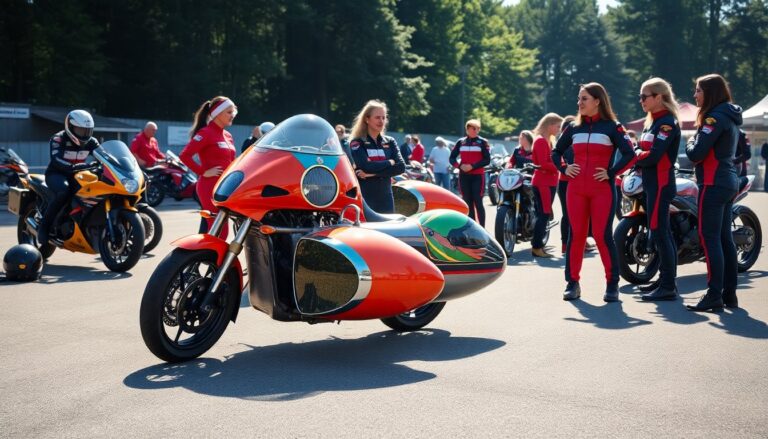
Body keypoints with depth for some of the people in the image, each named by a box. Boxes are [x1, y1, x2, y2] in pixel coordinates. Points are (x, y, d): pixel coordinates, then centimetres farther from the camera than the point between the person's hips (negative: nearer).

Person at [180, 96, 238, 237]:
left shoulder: (228, 136, 16)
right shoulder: (206, 133, -9)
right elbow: (184, 155, -18)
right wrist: (203, 172, -17)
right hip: (211, 188, -8)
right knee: (219, 233, -10)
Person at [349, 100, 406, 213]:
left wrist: (372, 173, -13)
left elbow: (401, 167, -3)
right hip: (363, 199, -5)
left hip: (386, 198, 5)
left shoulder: (390, 142, 11)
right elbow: (367, 166, -18)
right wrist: (389, 162, -4)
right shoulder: (357, 143, -2)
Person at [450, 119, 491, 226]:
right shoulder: (460, 142, 10)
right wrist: (459, 166, -10)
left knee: (478, 202, -8)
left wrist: (472, 166, -16)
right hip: (464, 176, 4)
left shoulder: (482, 142, 1)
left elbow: (487, 160, -6)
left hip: (478, 176, -4)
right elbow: (452, 158, 10)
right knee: (468, 203, 6)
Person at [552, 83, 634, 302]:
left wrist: (611, 172, -13)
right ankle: (572, 282, 9)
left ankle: (612, 283, 3)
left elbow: (629, 153, -8)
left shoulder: (612, 127, 0)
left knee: (603, 235, -7)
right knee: (576, 234, 3)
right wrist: (564, 169, 6)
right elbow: (556, 152, 22)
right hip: (576, 189, 4)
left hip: (603, 189, -4)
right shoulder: (573, 127, 13)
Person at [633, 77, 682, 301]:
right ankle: (668, 283, 19)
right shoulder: (652, 122, 17)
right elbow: (644, 150, 15)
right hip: (652, 182, 10)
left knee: (659, 233, -10)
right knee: (663, 233, 12)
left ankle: (667, 287, -7)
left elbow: (653, 155, -22)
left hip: (660, 183, -10)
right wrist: (637, 156, -6)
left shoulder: (667, 122, -12)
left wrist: (634, 158, -5)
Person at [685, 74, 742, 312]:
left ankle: (714, 296, -10)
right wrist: (697, 142, 9)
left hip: (713, 184, -10)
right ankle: (729, 294, 16)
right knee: (725, 238, 11)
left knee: (710, 239, -9)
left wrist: (690, 142, 1)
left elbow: (696, 154, -18)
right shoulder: (730, 116, 16)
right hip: (729, 182, 10)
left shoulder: (715, 117, -14)